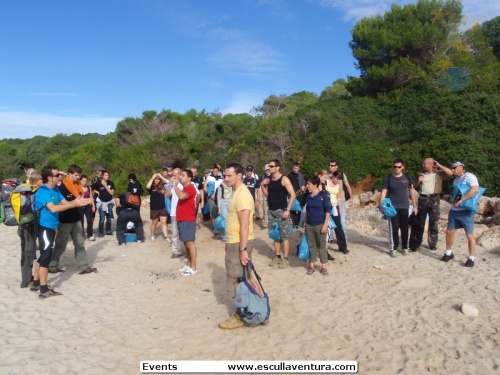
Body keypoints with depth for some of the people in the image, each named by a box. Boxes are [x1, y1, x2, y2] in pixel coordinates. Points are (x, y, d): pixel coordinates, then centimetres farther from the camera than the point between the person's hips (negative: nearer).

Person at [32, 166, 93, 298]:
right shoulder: (43, 191, -18)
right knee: (46, 256, -7)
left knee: (43, 255, 16)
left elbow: (65, 203, 4)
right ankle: (44, 290, -2)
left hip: (50, 226, 9)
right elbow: (53, 208, -30)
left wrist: (79, 202, -11)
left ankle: (36, 283, 28)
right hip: (45, 227, -9)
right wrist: (75, 204, -31)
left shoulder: (55, 190, 9)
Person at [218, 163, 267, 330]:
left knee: (238, 280, 2)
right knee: (245, 278, 16)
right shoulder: (239, 192, 12)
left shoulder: (242, 194, -19)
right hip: (236, 242, 10)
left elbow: (245, 225, -23)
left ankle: (240, 316, 17)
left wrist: (243, 249, -24)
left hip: (239, 243, -10)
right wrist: (230, 242, 21)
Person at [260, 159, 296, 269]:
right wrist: (262, 186, -1)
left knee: (284, 235, -2)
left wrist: (287, 210, -17)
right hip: (271, 210, 6)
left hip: (282, 210, -6)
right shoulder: (268, 180, 8)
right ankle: (277, 257, 21)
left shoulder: (284, 179, -10)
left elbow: (292, 195, -12)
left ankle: (285, 259, 5)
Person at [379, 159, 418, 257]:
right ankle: (393, 248, 5)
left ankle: (405, 247, 22)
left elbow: (412, 191, 10)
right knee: (394, 228, -2)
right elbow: (384, 192, -3)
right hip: (392, 207, -2)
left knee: (404, 228, 9)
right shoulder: (388, 178, -2)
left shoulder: (407, 178, 4)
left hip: (404, 207, 2)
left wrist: (415, 205, 6)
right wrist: (381, 205, -12)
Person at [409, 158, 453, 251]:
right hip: (422, 199, 2)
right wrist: (418, 181, -8)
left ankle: (432, 244, 18)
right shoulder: (422, 174, 10)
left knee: (433, 223, 7)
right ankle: (414, 244, 8)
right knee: (419, 222, 3)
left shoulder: (439, 173, 1)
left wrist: (439, 166, -13)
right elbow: (414, 187, 12)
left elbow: (450, 173, -16)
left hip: (434, 199, -2)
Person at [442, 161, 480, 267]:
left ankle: (471, 258, 9)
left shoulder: (469, 177, -12)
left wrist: (460, 200, -29)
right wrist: (454, 200, 0)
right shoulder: (455, 180, 14)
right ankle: (448, 253, 25)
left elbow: (475, 189, -29)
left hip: (466, 211, -8)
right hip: (454, 211, 8)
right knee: (449, 232, 11)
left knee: (469, 235, 0)